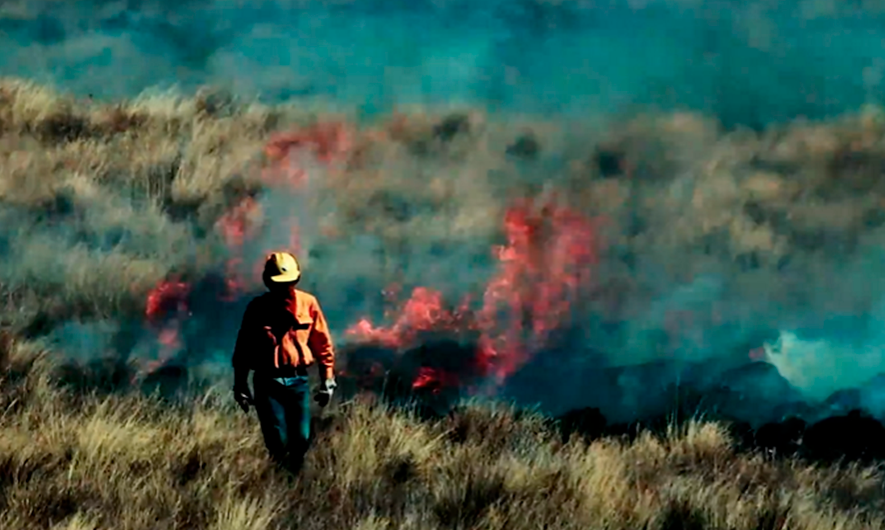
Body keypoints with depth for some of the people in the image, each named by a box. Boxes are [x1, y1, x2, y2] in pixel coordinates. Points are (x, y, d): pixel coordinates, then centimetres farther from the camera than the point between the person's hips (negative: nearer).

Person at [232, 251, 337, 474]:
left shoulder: (308, 304, 2)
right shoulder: (257, 308, -1)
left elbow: (322, 343, 7)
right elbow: (243, 349, 6)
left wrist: (327, 380, 4)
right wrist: (240, 386, 7)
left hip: (298, 381, 1)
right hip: (268, 382, -1)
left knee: (301, 440, -2)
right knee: (277, 442, -7)